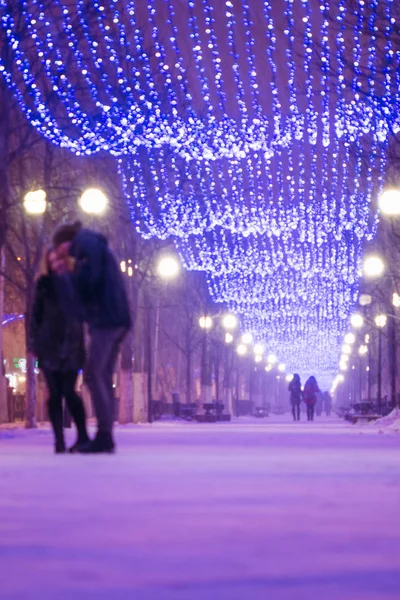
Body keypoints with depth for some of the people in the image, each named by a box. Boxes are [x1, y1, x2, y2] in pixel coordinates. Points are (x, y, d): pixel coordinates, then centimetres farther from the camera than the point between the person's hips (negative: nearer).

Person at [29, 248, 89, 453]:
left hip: (71, 344, 0)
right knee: (54, 393, -3)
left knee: (68, 391, -10)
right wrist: (33, 341, 0)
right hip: (49, 344, 0)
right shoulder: (45, 283, 8)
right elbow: (36, 314, 8)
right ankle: (59, 440, -3)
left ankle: (83, 436, -2)